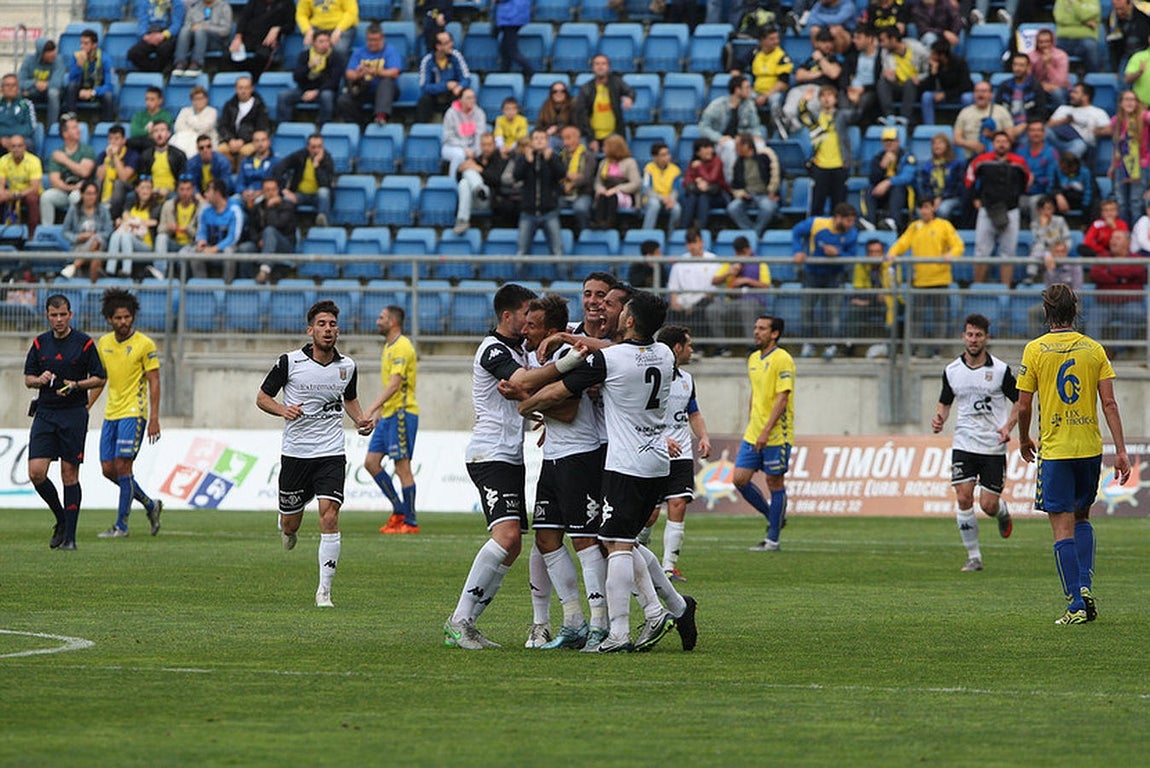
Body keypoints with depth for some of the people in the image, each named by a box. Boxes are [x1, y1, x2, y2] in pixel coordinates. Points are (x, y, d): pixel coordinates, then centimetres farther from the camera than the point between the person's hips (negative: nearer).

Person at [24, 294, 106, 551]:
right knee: (36, 472, -8)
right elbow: (28, 378, 14)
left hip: (74, 414, -3)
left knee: (70, 475, -2)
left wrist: (76, 385, -16)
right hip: (44, 412, 3)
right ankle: (61, 520, 14)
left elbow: (99, 378, 1)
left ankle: (69, 536, 4)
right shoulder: (40, 343, 8)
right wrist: (39, 380, -9)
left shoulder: (84, 343, -2)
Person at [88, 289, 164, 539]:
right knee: (108, 469, 5)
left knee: (122, 466, -12)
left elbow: (154, 382, -8)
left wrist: (154, 419, -14)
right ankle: (150, 504, 23)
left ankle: (121, 525, -5)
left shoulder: (145, 344, -8)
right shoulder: (103, 343, 9)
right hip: (111, 414, 7)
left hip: (133, 412, -7)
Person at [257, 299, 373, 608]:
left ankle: (324, 591, -10)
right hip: (295, 453, -1)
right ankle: (287, 529, 48)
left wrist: (360, 419, 3)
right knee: (290, 525, 8)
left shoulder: (347, 366, 3)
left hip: (331, 454, 1)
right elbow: (262, 397, 2)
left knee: (329, 518, -16)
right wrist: (283, 410, -19)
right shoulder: (290, 362, -7)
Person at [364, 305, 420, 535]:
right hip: (388, 415, 10)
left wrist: (371, 409, -28)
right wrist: (379, 411, 20)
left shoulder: (402, 347, -14)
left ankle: (410, 522, -2)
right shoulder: (388, 347, 17)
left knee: (402, 466, -7)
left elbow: (394, 384, -23)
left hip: (402, 413, -10)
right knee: (371, 462, 6)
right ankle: (399, 510, 12)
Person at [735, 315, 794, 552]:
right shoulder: (753, 359, 13)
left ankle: (772, 539, 6)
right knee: (740, 479, 1)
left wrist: (766, 431, -22)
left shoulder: (782, 360, -12)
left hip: (776, 434, -8)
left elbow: (782, 398, -17)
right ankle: (773, 518, 21)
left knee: (775, 483, -1)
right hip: (753, 433, 8)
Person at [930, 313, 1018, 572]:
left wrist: (1008, 426, -12)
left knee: (988, 505, -3)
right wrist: (939, 418, -5)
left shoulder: (1000, 370, -5)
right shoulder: (951, 371, 3)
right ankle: (973, 556, -1)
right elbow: (945, 402, 17)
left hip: (993, 447, -2)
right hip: (964, 444, 2)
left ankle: (1003, 512, 35)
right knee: (963, 499, -11)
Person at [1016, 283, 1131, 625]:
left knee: (1063, 528, -2)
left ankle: (1076, 604, -7)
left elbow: (1024, 407, -4)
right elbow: (1109, 403, -2)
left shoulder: (1035, 350, -5)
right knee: (1082, 518, 22)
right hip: (1090, 448, 3)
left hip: (1055, 449, -3)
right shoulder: (1094, 349, 2)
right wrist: (1121, 451, -1)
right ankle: (1085, 585, 7)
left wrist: (1024, 440, 15)